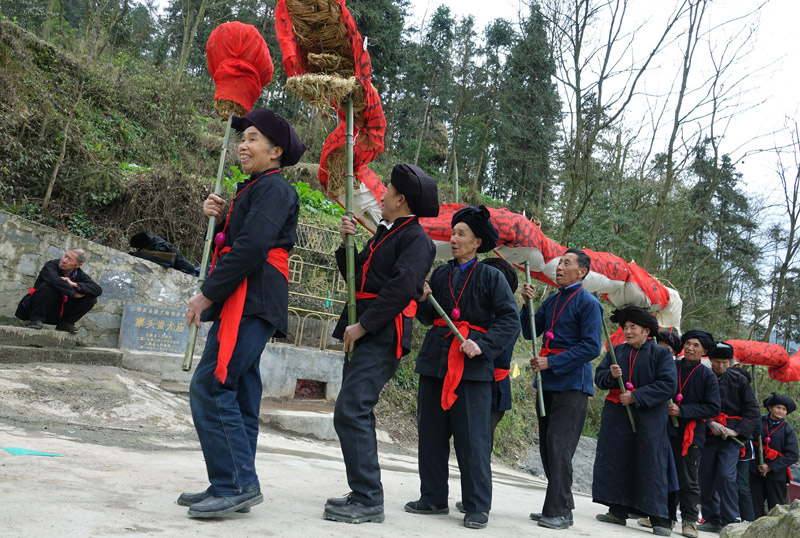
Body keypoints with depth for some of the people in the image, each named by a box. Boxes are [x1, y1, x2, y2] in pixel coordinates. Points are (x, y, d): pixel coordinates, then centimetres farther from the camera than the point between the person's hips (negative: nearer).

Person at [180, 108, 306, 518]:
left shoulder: (273, 187, -6)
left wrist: (208, 294, -16)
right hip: (242, 303, 10)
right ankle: (236, 487, 15)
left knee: (211, 386, -15)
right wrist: (219, 219, 6)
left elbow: (251, 246, -18)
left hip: (251, 300, -10)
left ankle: (236, 484, -12)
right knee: (237, 394, 10)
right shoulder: (252, 189, 27)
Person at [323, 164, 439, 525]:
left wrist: (362, 326, -19)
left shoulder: (415, 238, -7)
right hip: (363, 334, 10)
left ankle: (368, 501, -9)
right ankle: (363, 495, 23)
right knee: (355, 412, 13)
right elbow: (356, 276, 23)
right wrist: (347, 243, 8)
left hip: (382, 337, -10)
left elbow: (401, 288, -20)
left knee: (350, 411, -16)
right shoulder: (384, 234, 22)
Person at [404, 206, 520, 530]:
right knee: (431, 434, 10)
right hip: (435, 361, 5)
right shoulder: (440, 274, 13)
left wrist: (483, 344, -19)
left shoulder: (491, 276, -1)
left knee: (473, 439, -2)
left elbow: (510, 320, -7)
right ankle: (433, 498, 23)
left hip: (472, 367, -5)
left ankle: (477, 508, 9)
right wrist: (423, 301, -3)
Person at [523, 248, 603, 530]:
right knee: (547, 446, 10)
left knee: (559, 447, -9)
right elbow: (529, 333, 15)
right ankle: (561, 504, 22)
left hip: (572, 384, -7)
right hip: (548, 383, 7)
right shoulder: (551, 301, 13)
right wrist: (528, 303, -1)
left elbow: (591, 348, -13)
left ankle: (559, 511, -2)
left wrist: (551, 362, -16)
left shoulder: (588, 303, -7)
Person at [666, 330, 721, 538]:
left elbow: (713, 409, -6)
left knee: (689, 480, 2)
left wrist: (682, 411, -14)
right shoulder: (670, 368, 6)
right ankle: (666, 515, 21)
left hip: (691, 434, -2)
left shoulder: (708, 377, 1)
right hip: (665, 429, 3)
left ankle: (689, 521, 11)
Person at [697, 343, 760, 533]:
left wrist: (737, 431, -10)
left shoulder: (739, 379, 1)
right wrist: (710, 423, -16)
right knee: (706, 478, 5)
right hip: (708, 436, 2)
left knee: (726, 476, -15)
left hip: (732, 438, -2)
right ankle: (712, 519, 18)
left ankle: (730, 521, -3)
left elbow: (753, 410, 1)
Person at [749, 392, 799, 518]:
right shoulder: (759, 422, 4)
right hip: (755, 471, 2)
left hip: (777, 475, -2)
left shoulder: (788, 430, 1)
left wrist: (770, 467, -12)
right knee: (755, 506, 6)